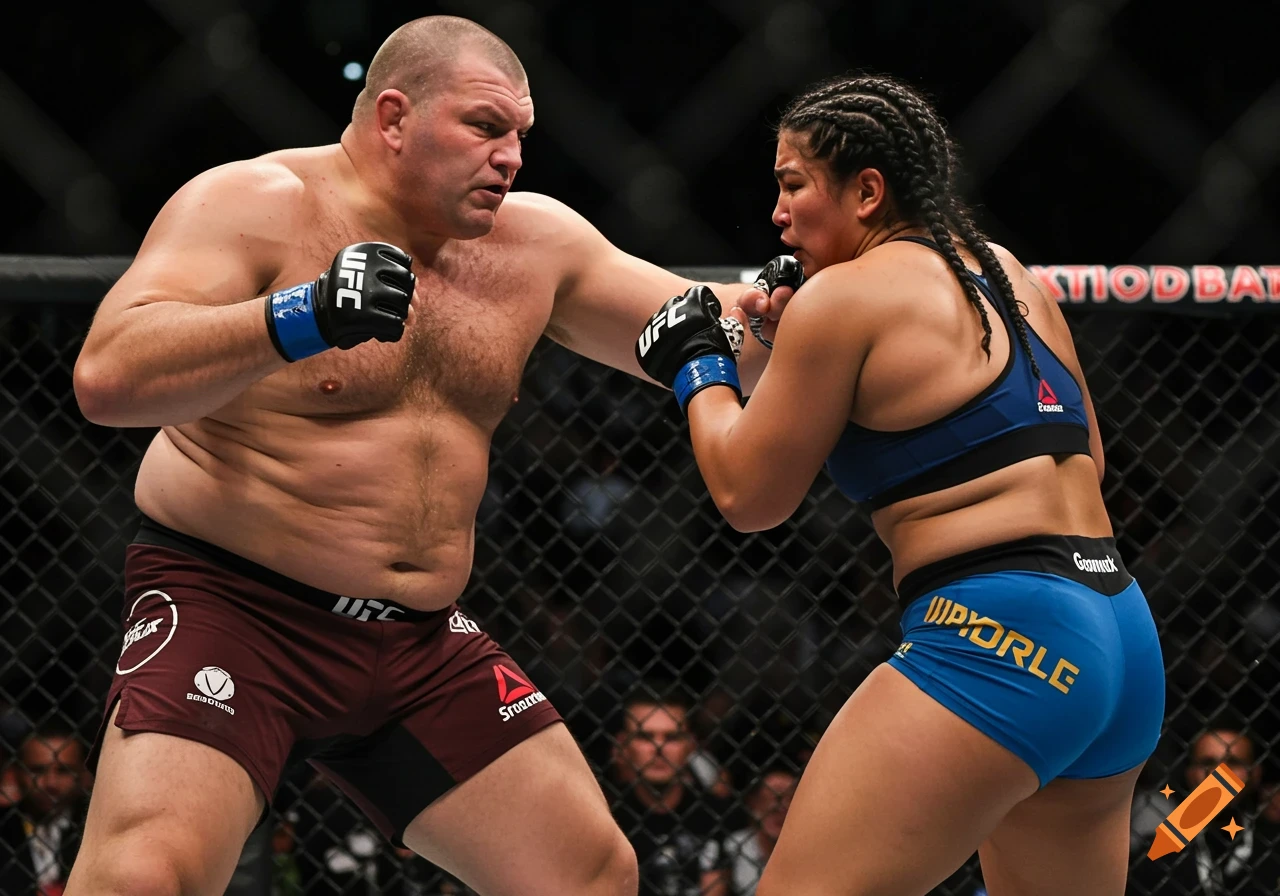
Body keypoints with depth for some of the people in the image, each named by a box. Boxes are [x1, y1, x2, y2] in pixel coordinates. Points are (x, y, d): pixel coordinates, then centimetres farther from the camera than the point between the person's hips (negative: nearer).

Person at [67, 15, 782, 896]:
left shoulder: (531, 241, 8)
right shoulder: (256, 206, -11)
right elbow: (106, 377, -24)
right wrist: (302, 318, -35)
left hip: (420, 641, 7)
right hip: (230, 610, -7)